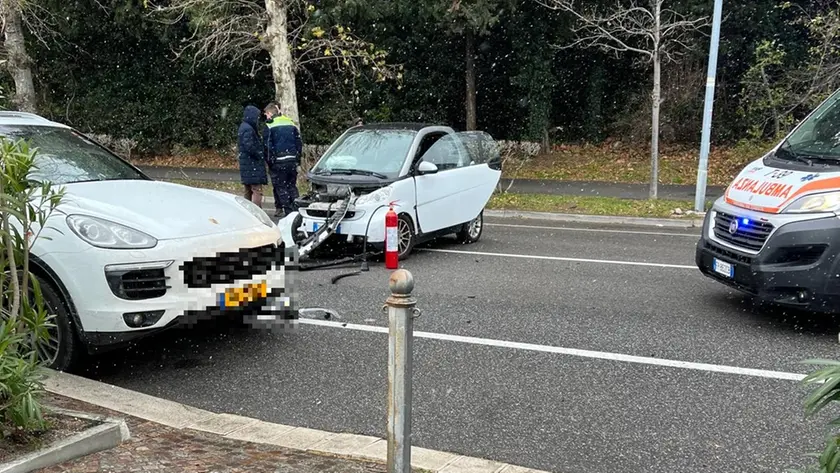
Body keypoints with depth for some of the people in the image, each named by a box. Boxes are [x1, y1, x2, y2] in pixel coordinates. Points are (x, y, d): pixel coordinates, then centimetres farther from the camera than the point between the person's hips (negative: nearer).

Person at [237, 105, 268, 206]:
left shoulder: (244, 127, 16)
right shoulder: (248, 129, -16)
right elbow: (249, 146, -24)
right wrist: (261, 155, -12)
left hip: (246, 165, 10)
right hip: (253, 165, -10)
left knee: (248, 191, 15)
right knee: (257, 191, -11)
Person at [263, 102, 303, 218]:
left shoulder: (269, 126, -5)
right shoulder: (291, 123, 11)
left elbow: (267, 146, -7)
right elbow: (299, 142, 12)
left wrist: (269, 161, 0)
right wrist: (298, 158, 16)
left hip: (278, 162, -5)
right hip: (292, 160, 5)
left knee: (281, 188, 2)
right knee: (292, 186, 13)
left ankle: (289, 212, -2)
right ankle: (296, 210, 10)